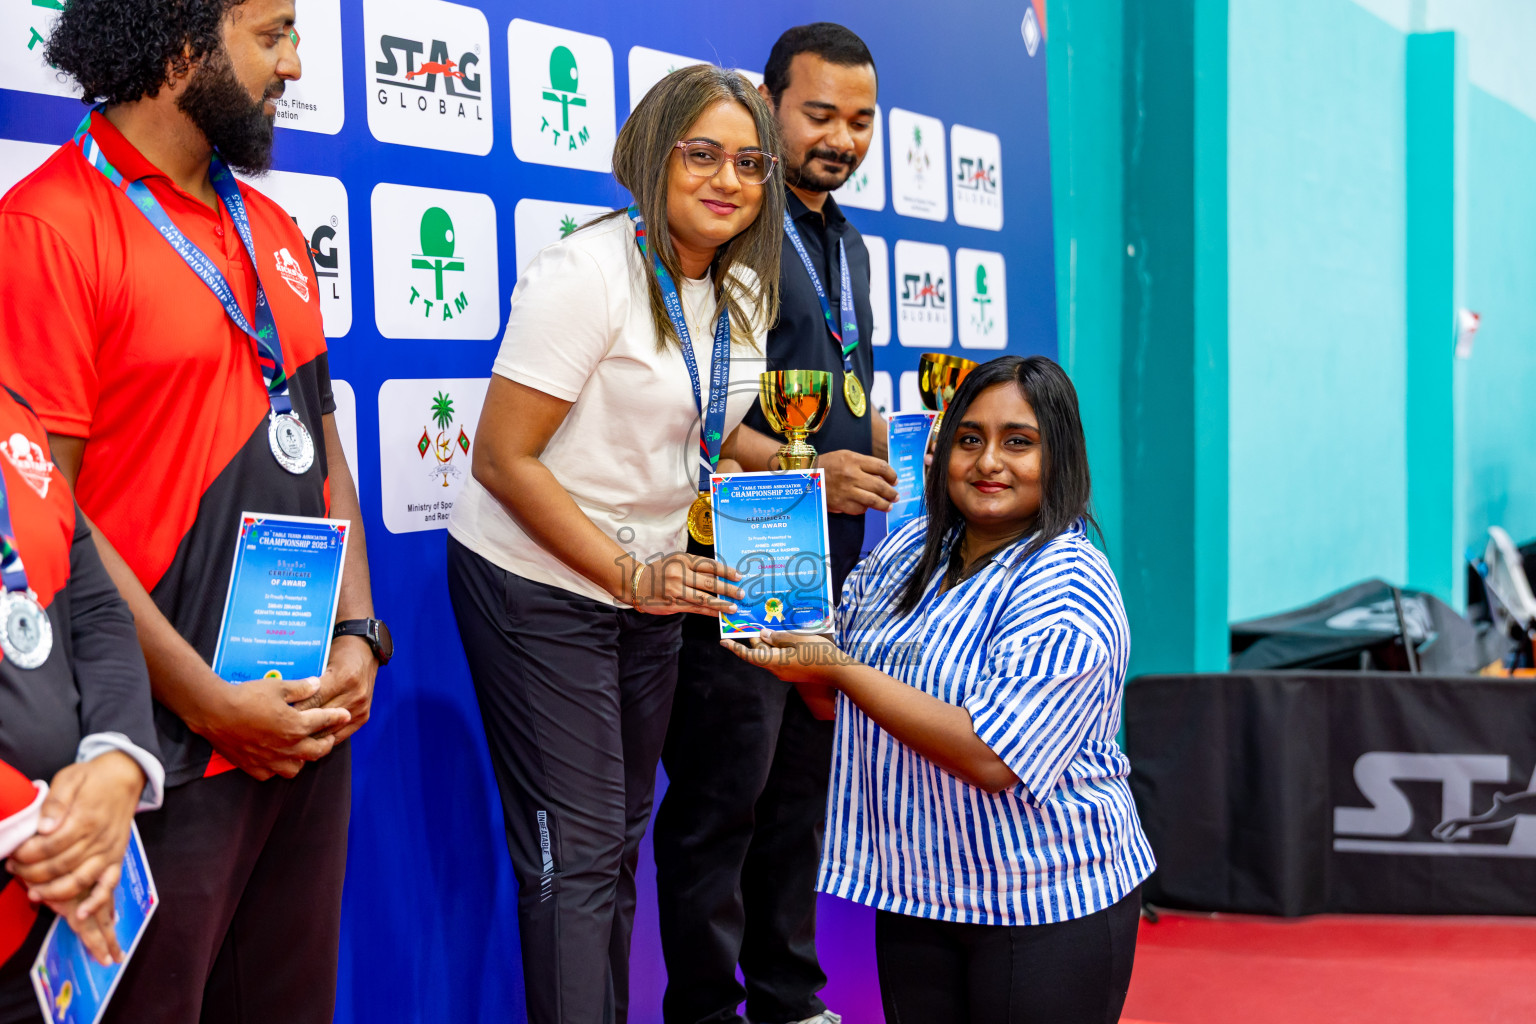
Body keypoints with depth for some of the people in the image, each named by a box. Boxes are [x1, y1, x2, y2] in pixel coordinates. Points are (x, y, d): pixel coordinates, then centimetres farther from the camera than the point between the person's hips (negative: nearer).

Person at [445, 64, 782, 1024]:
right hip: (537, 588, -8)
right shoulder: (590, 273, -19)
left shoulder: (744, 294, 5)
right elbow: (504, 460, -21)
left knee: (619, 837, 15)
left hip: (651, 588, 8)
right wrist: (632, 576, -22)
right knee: (575, 853, -4)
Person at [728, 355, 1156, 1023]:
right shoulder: (909, 549, 5)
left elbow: (992, 761, -27)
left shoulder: (1068, 597, -18)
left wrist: (838, 670, -22)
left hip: (1045, 915, -6)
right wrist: (791, 642, -7)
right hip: (916, 895, 6)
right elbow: (836, 707, 14)